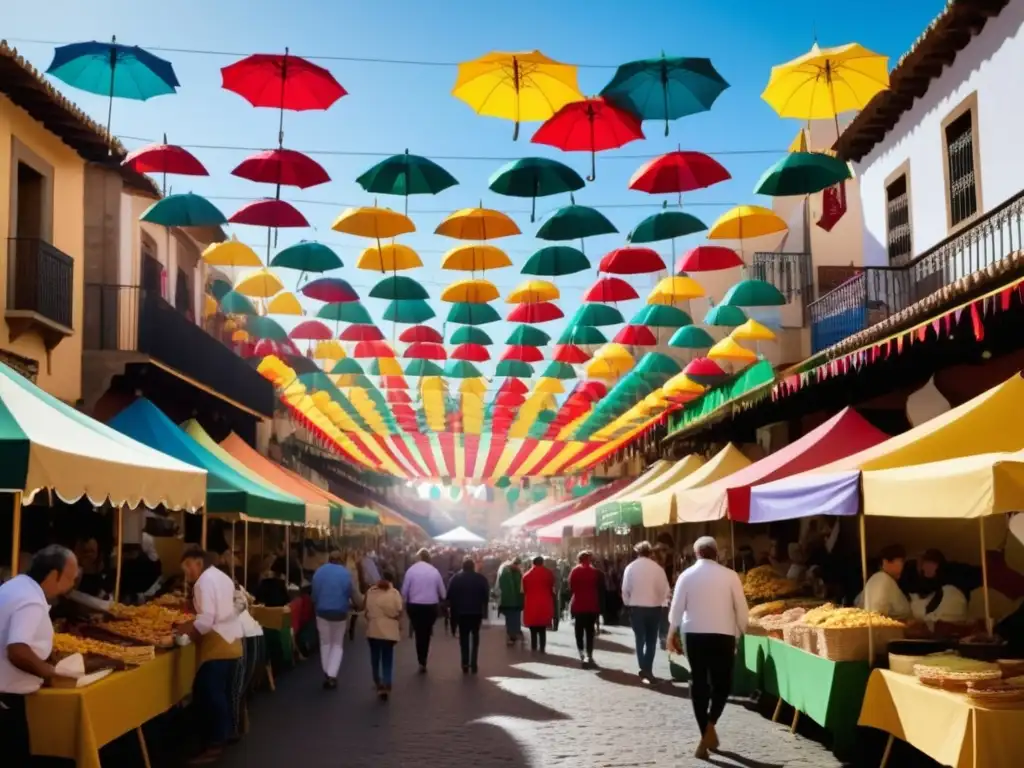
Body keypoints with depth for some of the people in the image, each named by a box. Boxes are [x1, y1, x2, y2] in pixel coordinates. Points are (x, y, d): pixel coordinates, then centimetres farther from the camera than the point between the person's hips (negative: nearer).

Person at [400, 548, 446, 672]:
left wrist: (405, 603, 14)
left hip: (415, 606, -1)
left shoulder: (411, 570, -6)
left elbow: (404, 590, -3)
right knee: (426, 633, 16)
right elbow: (442, 592, 4)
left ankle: (421, 662, 1)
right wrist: (440, 601, 24)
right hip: (431, 606, 1)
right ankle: (423, 662, 17)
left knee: (418, 633, 9)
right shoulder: (434, 571, -2)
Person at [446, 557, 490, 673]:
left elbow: (450, 595, -4)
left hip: (461, 612, 0)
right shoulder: (481, 578, -1)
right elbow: (486, 595, -3)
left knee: (463, 637, 9)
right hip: (477, 611, 0)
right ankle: (473, 664, 2)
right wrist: (484, 610, 6)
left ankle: (465, 664, -1)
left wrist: (453, 610, 5)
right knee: (475, 636, 11)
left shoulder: (456, 578, -2)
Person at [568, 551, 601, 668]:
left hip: (578, 606, -1)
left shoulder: (574, 571, 0)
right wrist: (599, 608, 9)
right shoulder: (595, 572, 2)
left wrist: (571, 605, 7)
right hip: (591, 607, 1)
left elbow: (571, 589, 0)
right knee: (590, 632, 8)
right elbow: (599, 591, 4)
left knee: (579, 632, 5)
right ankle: (589, 656, 3)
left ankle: (582, 656, -7)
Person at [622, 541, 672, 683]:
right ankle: (648, 671, 11)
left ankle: (644, 670, 1)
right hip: (654, 608, 0)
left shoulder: (630, 567, -6)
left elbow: (625, 589, -4)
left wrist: (628, 602, 11)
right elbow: (665, 590, -6)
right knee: (651, 640, 13)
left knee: (640, 639, 11)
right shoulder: (657, 568, -9)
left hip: (636, 608, 0)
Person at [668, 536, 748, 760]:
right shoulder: (730, 575, -4)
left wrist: (673, 634, 14)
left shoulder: (687, 575, -1)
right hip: (723, 635, -1)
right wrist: (740, 633, 12)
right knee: (722, 683, 11)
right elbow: (741, 608, -2)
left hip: (694, 634, 1)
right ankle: (710, 724, -10)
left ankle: (704, 732, 9)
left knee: (698, 682, 10)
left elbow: (676, 607, 1)